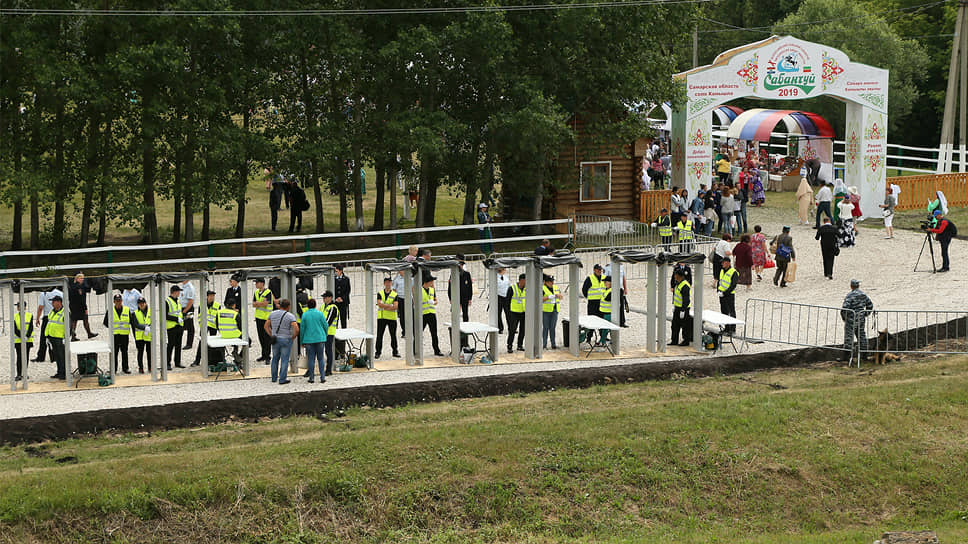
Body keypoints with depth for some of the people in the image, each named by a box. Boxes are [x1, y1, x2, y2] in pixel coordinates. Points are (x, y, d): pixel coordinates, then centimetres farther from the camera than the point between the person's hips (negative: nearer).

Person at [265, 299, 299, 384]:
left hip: (275, 339, 4)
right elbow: (296, 329, -21)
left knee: (275, 359, 17)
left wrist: (271, 335, 12)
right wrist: (293, 337, -5)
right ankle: (282, 379, 2)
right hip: (286, 340, -4)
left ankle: (274, 378, 26)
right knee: (284, 360, 2)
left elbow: (266, 326, 10)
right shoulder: (290, 316, -11)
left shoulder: (273, 314, 3)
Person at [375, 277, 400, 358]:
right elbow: (379, 304, -10)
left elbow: (395, 306, -10)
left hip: (392, 318, 0)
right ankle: (378, 352, 4)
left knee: (393, 335, 5)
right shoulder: (380, 293, 5)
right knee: (379, 335, -1)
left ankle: (395, 351, 15)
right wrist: (390, 306, -14)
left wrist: (384, 306, -13)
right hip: (381, 317, 0)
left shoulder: (395, 295, 3)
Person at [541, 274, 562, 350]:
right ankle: (544, 345, 1)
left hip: (555, 310, 5)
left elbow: (560, 297, 19)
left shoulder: (555, 287, 13)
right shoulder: (542, 288, -5)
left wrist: (558, 295, -4)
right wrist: (549, 297, -22)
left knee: (552, 328, 4)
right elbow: (540, 299, -14)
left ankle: (553, 345, 6)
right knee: (546, 327, -3)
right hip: (546, 310, -5)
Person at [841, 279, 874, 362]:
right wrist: (865, 315, 19)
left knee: (848, 336, -1)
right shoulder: (863, 295, 5)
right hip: (861, 320, 7)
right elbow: (870, 305, 14)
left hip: (851, 320, -7)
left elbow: (845, 308, -24)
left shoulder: (850, 296, -18)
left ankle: (846, 356, -1)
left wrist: (844, 317, -8)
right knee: (861, 336, 14)